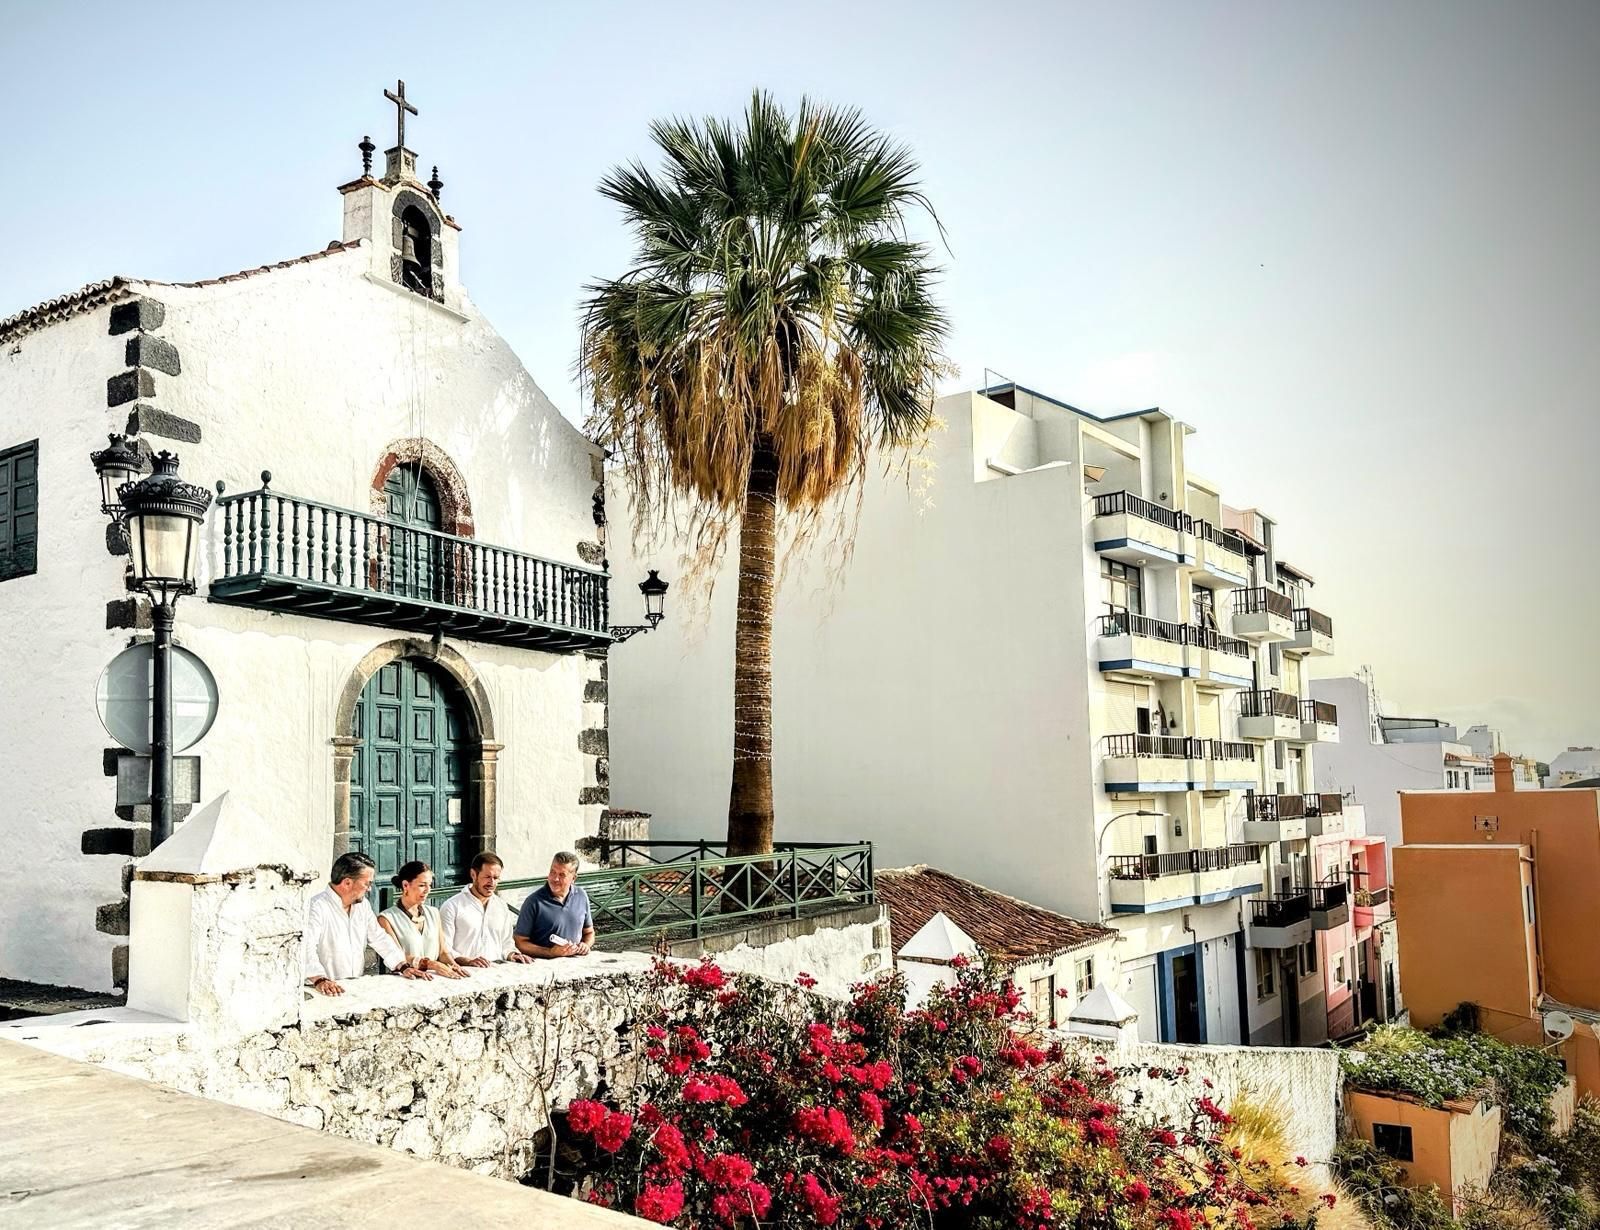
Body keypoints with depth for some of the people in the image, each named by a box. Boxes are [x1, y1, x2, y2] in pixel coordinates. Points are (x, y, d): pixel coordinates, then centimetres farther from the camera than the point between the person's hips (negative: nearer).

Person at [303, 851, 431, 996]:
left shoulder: (362, 904, 14)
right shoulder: (317, 907, -11)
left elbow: (379, 938, 19)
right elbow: (306, 948, -22)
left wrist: (403, 966, 7)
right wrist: (320, 980, -36)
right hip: (329, 990, -5)